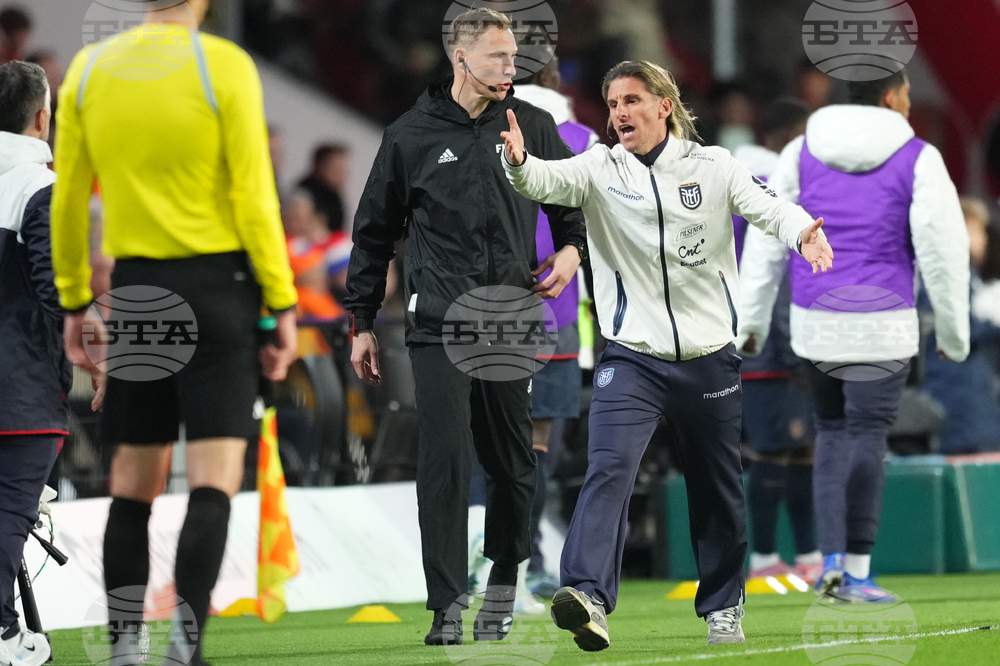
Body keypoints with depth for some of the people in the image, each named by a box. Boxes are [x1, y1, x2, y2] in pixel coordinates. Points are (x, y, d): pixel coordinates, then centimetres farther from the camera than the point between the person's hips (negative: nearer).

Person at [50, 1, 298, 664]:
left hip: (134, 286, 4)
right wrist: (283, 304, -4)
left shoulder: (88, 69, 4)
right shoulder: (225, 66, -8)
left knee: (134, 481, 11)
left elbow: (66, 199, 8)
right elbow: (254, 197, -10)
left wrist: (74, 302, 16)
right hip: (217, 284, -4)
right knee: (215, 480, -5)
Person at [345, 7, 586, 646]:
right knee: (444, 461, -9)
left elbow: (574, 203, 21)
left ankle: (503, 581, 24)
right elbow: (374, 233, 12)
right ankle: (446, 606, -6)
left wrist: (572, 250, 0)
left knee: (513, 463, 4)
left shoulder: (533, 126, 8)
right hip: (438, 326, -2)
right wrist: (362, 323, 11)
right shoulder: (412, 136, 5)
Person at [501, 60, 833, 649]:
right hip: (632, 357, -1)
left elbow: (767, 206, -12)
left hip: (710, 358, 1)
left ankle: (723, 606, 32)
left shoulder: (712, 166, 0)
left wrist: (802, 231, -34)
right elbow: (549, 182, -19)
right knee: (610, 468, -22)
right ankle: (588, 597, -33)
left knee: (718, 489, 13)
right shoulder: (600, 170, -1)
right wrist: (518, 162, -42)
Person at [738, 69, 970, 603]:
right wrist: (953, 332, 5)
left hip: (815, 319, 4)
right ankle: (856, 572, 0)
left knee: (832, 434, 14)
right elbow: (942, 251, -5)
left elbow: (766, 241, 5)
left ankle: (832, 560, 3)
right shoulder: (917, 161, -5)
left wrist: (752, 318, 11)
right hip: (881, 326, -4)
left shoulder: (802, 153, 6)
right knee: (867, 439, 1)